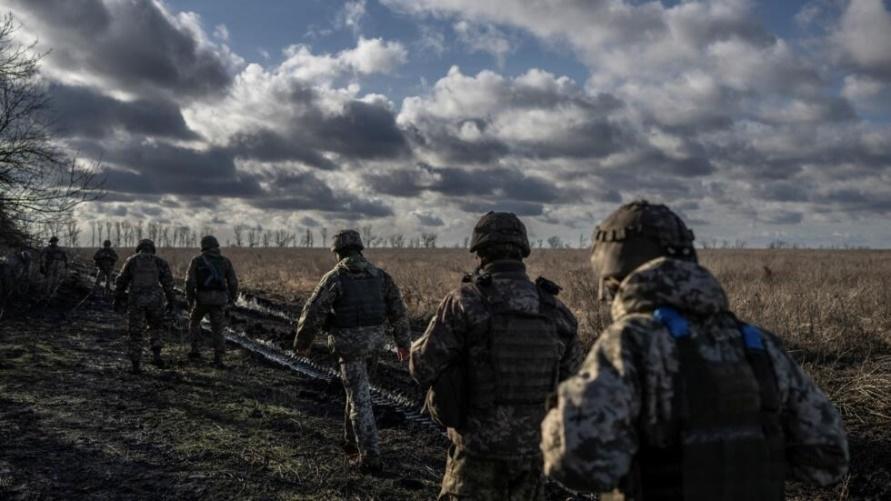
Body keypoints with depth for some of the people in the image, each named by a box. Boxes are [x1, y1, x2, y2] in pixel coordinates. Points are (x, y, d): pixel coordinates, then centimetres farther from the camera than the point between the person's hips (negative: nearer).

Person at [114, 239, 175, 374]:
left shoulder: (131, 261, 11)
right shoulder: (159, 262, 11)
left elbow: (121, 281, 9)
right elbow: (168, 282, 3)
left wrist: (117, 300, 16)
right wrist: (171, 301, 6)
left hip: (136, 300, 0)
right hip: (154, 299, 0)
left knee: (136, 332, 9)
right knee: (155, 327, 23)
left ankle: (136, 365, 8)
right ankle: (156, 354, 6)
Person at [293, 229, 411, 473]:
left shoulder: (335, 277, -9)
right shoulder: (379, 275, 6)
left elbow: (313, 313, -10)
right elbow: (398, 309, 7)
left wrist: (302, 342, 4)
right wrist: (402, 342, 16)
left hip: (350, 343, -5)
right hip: (375, 341, 6)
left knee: (360, 399, -2)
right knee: (358, 389, 24)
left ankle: (370, 458, -2)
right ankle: (352, 440, 35)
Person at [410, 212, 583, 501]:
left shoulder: (466, 301, -14)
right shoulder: (555, 309, -1)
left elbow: (423, 368, -12)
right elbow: (572, 378, 7)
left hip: (480, 447, -4)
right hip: (533, 446, 4)